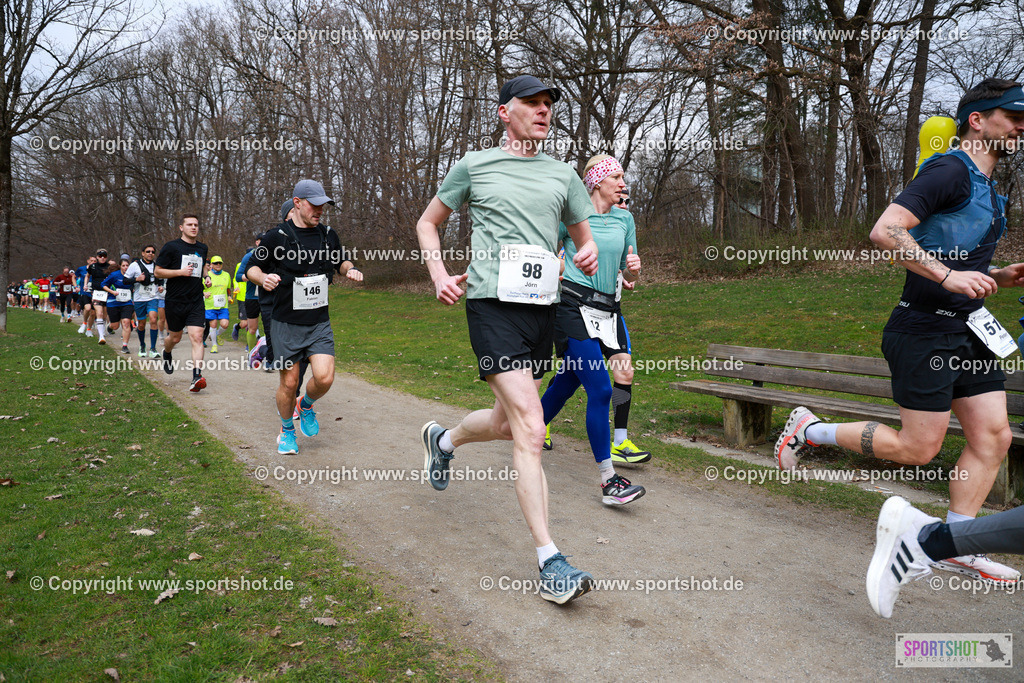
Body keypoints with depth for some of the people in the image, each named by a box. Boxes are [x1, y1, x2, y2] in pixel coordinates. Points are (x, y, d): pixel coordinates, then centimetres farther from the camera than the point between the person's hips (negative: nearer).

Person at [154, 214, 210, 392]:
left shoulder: (202, 248, 12)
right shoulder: (171, 247, -4)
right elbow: (157, 271, -4)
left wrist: (206, 273, 9)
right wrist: (181, 272, -16)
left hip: (196, 301, 2)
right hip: (175, 301, -2)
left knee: (197, 337, -12)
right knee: (175, 337, 12)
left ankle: (197, 377, -18)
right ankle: (167, 354, 48)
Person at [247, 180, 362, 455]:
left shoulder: (328, 235, 6)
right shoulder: (276, 237, -6)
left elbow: (341, 261, 23)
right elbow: (252, 267, 3)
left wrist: (350, 269, 0)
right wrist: (263, 278, -20)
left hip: (320, 323, 3)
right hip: (287, 324, -3)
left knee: (324, 377, -12)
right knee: (289, 383, 3)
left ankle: (306, 405, 22)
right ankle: (287, 430, 29)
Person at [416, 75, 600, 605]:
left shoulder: (562, 174, 16)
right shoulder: (474, 166, 6)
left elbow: (583, 233, 24)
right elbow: (426, 224, 15)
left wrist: (589, 252, 0)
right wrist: (438, 275, -1)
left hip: (543, 308, 6)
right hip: (493, 304, -5)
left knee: (507, 422, 16)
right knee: (530, 428, -16)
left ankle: (442, 439, 48)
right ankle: (549, 561, -10)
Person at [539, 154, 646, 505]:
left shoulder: (624, 218, 14)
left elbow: (628, 274, 17)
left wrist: (634, 267, -4)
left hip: (604, 310, 6)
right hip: (573, 306, -6)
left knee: (566, 383, 13)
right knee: (600, 389, -13)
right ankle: (608, 480, -8)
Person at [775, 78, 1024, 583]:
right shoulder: (950, 171, -12)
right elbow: (884, 231, -25)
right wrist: (948, 275, -28)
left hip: (969, 331, 9)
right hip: (926, 329, -9)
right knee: (917, 449, -4)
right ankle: (809, 429, 12)